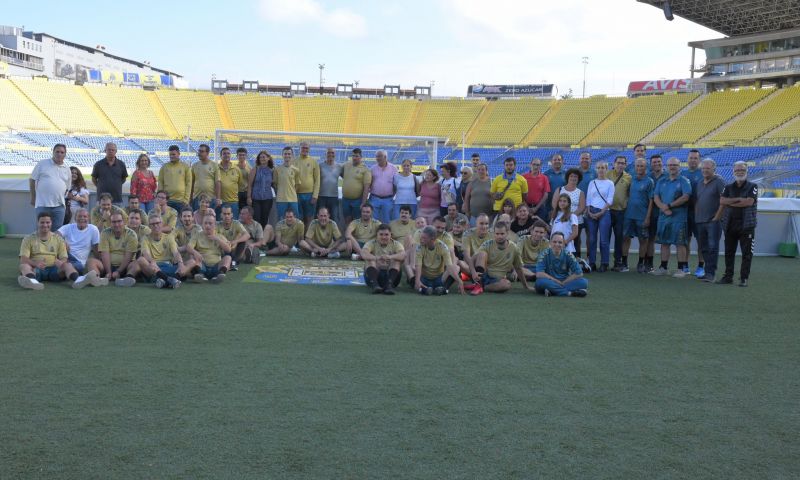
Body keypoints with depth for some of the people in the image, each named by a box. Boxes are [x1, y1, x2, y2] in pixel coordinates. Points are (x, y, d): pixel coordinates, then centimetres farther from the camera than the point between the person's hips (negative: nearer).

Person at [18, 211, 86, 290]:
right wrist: (35, 263, -24)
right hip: (36, 270, -1)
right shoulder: (28, 239, 10)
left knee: (67, 264, -27)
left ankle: (76, 279, -61)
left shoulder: (58, 239, 14)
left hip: (54, 270, 1)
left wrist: (61, 262, -20)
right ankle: (32, 280, -66)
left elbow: (64, 259, 7)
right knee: (24, 265, -31)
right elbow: (23, 259, -1)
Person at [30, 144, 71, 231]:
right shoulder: (43, 164, 2)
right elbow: (32, 180, 6)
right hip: (42, 205, -3)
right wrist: (33, 197, 6)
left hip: (59, 205, 3)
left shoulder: (67, 169, 11)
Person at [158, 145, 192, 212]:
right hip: (167, 200, 1)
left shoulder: (185, 167, 6)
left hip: (181, 201, -1)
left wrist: (186, 199, -5)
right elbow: (160, 183, 8)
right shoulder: (164, 167, 9)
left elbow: (188, 183, 2)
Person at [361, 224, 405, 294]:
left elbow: (403, 254, -18)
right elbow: (363, 254, -21)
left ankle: (389, 285, -38)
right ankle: (374, 285, -40)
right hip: (374, 274, 0)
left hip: (391, 274, 1)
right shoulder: (372, 243, 2)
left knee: (397, 260, -21)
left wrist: (390, 257, -40)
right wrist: (376, 258, -42)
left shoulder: (395, 244, 5)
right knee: (370, 260, -23)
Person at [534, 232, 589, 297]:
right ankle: (570, 293, -30)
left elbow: (579, 274, -6)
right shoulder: (545, 254, -7)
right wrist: (558, 282, -15)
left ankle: (553, 291, -31)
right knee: (541, 281, -35)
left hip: (565, 283, 3)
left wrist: (563, 283, -12)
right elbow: (539, 274, -18)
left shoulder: (568, 255, -1)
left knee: (584, 282, -22)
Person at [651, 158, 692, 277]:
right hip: (663, 216, 5)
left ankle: (681, 269, 1)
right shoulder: (662, 182, 14)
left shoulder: (684, 181, 0)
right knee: (664, 242, 8)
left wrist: (669, 206, -13)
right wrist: (664, 208, -12)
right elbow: (656, 197, 5)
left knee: (680, 243, -4)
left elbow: (686, 197, -12)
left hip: (679, 217, -5)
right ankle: (663, 268, 14)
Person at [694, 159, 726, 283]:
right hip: (700, 221, 7)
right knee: (704, 248, 11)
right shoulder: (700, 183, 16)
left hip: (713, 221, -7)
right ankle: (707, 271, 18)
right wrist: (696, 216, 10)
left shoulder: (719, 181, -5)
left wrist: (717, 217, -14)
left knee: (712, 247, -8)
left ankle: (710, 273, -6)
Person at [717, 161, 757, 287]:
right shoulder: (728, 187, 12)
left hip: (746, 225, -4)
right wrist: (739, 199, -12)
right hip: (730, 225, 4)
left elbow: (749, 201, -13)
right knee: (729, 252, 8)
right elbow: (722, 201, -3)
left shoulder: (752, 187, 2)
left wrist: (731, 203, -6)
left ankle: (744, 278, 3)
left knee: (746, 253, -2)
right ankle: (728, 276, 16)